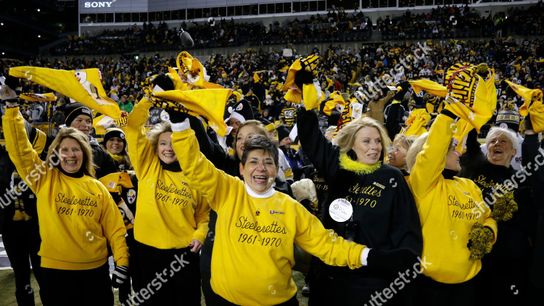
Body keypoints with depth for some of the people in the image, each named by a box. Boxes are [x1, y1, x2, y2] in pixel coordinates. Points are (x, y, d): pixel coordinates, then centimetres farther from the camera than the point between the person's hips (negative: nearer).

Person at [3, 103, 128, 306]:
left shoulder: (97, 188, 4)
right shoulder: (45, 179, 1)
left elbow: (114, 228, 4)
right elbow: (19, 148, -7)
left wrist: (122, 262, -4)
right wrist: (12, 108, -12)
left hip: (95, 269, 1)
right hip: (55, 270, -1)